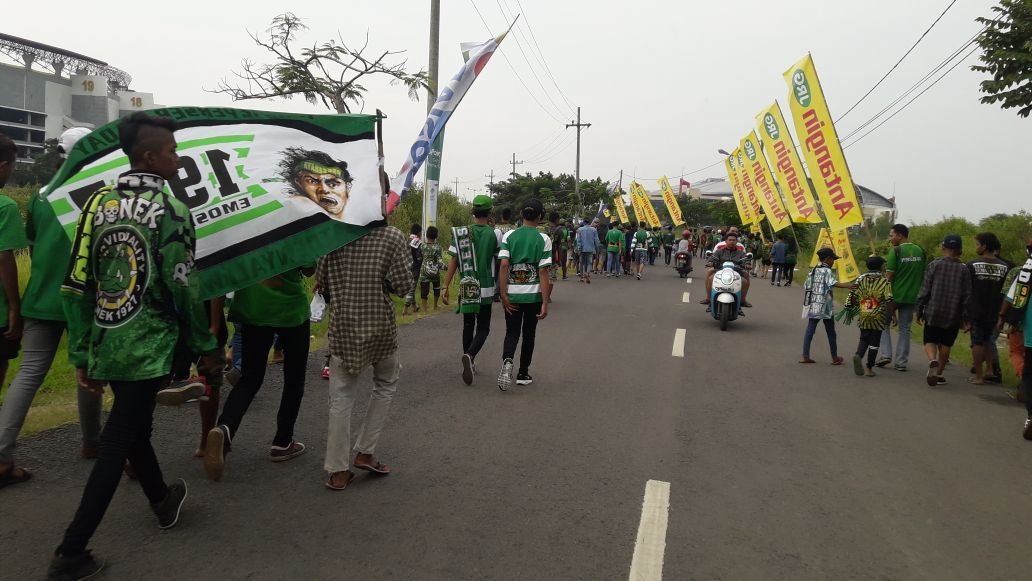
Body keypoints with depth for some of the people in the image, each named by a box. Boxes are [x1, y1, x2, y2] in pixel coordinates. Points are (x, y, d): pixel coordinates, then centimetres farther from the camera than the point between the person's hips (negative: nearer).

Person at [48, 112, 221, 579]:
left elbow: (76, 286, 4)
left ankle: (162, 501, 44)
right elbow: (180, 289, -14)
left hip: (104, 347, 7)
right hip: (147, 348, -6)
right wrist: (206, 347, -3)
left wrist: (81, 356, 9)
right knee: (117, 444, 2)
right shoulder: (169, 209, -11)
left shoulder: (96, 203, 5)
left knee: (133, 427, 23)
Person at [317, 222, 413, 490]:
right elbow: (402, 284, -10)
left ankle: (338, 470, 11)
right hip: (380, 323, -1)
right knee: (386, 384, 21)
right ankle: (365, 452, 19)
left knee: (341, 397, 8)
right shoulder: (392, 235, -6)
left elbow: (321, 281, 4)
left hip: (343, 325, 2)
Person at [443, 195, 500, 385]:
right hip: (485, 289, -3)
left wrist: (446, 286, -1)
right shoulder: (494, 234, -6)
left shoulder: (460, 233, -1)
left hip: (465, 288, 3)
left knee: (468, 325, 17)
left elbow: (453, 261, -3)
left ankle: (469, 363, 24)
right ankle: (470, 355, -23)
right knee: (483, 328, 3)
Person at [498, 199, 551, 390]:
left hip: (512, 294, 1)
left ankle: (507, 361, -18)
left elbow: (504, 265, -9)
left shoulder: (509, 236, -1)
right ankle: (523, 374, 22)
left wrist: (503, 295, -6)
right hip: (533, 294, -1)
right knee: (528, 334, 14)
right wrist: (545, 303, -7)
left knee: (512, 333, 10)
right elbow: (543, 272, -9)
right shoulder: (543, 239, -5)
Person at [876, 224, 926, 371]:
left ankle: (886, 354, 4)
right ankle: (901, 362, 10)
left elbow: (889, 275, -12)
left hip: (895, 294, -5)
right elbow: (923, 275, 11)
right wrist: (918, 292, 20)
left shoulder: (896, 250, -11)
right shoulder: (920, 251, 6)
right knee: (905, 328, 10)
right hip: (912, 296, 5)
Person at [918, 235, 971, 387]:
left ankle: (932, 361, -22)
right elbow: (967, 295, 0)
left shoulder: (934, 265, -5)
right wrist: (964, 316, 7)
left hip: (933, 312, -1)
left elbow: (925, 290, -5)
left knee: (930, 341, 7)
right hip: (953, 315, 1)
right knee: (945, 344, 12)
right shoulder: (964, 269, -1)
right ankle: (939, 373, 15)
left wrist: (919, 310, 3)